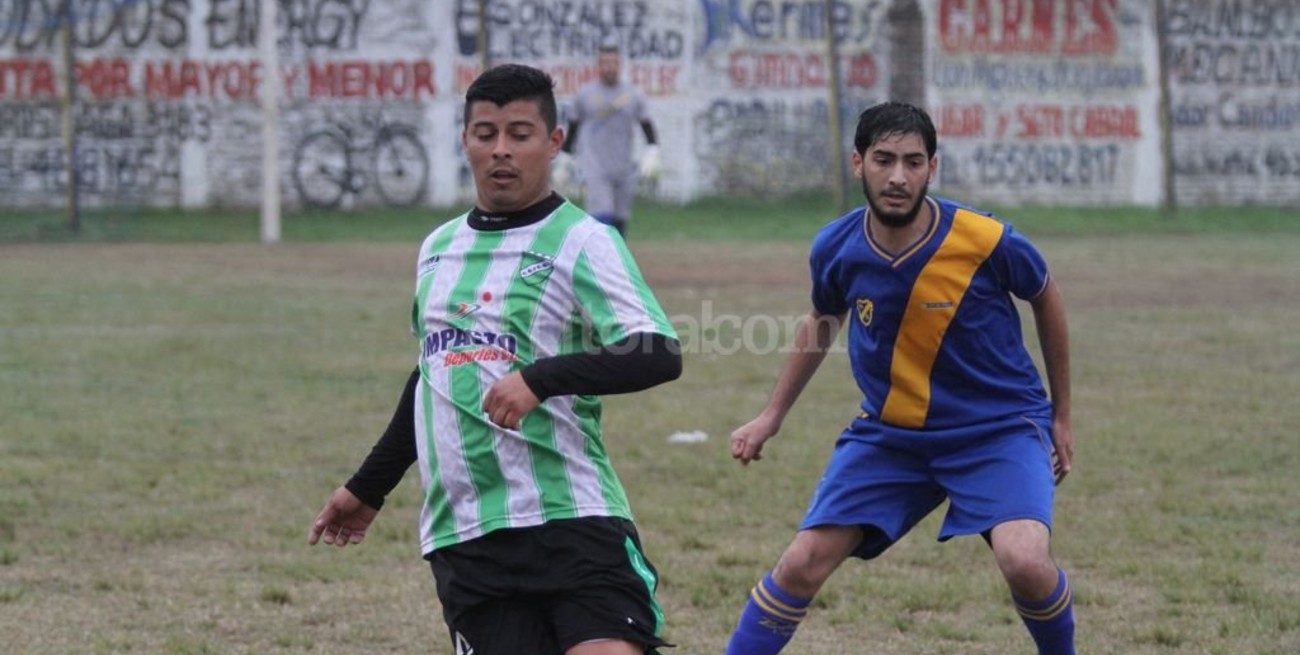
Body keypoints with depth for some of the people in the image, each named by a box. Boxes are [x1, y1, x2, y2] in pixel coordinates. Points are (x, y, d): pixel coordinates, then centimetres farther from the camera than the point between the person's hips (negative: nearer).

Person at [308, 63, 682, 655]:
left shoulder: (581, 242, -2)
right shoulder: (438, 248, 17)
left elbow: (658, 356, -15)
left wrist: (541, 379, -27)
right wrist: (367, 489, 36)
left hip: (571, 521, -5)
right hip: (463, 535, 5)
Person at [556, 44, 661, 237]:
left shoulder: (634, 95, 6)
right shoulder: (584, 94, 3)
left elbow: (648, 128, 8)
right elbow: (572, 130, 10)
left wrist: (651, 156, -8)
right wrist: (563, 164, 10)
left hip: (624, 170, 3)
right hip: (595, 169, -3)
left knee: (620, 222, 5)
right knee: (602, 221, -17)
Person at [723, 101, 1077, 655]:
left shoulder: (987, 242, -21)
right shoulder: (836, 249, -11)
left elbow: (1045, 298, 1)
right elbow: (820, 324, 13)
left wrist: (1061, 416, 9)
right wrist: (771, 417, 14)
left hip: (999, 427, -3)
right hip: (888, 433, 3)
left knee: (1023, 561, -27)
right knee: (803, 563, -6)